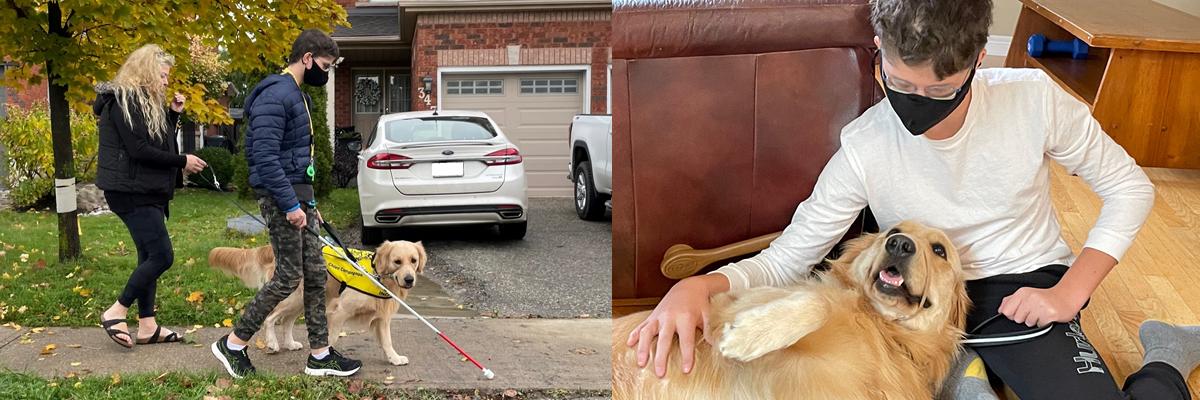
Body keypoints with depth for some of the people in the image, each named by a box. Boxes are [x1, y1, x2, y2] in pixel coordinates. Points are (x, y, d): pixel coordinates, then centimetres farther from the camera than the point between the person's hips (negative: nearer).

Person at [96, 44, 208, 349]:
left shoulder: (145, 102, 16)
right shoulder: (123, 101, -14)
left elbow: (160, 142, 19)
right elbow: (139, 150, -21)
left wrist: (173, 113, 8)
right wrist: (182, 162, -15)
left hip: (147, 192, 10)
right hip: (131, 191, -10)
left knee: (149, 255, 10)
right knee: (162, 256, -12)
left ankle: (147, 326, 14)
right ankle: (115, 312, 0)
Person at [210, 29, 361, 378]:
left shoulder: (297, 96, 17)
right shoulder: (276, 95, -15)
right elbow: (265, 156, -23)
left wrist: (309, 203, 21)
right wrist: (291, 205, -23)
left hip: (297, 194, 10)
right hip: (281, 196, -10)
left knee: (315, 273, 9)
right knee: (289, 277, -5)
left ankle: (320, 355, 16)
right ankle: (233, 344, 10)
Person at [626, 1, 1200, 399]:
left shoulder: (1034, 99, -15)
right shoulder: (865, 150, -16)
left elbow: (1129, 187, 0)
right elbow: (784, 261, -14)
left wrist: (1069, 291, -12)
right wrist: (700, 285, -36)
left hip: (1024, 289, 0)